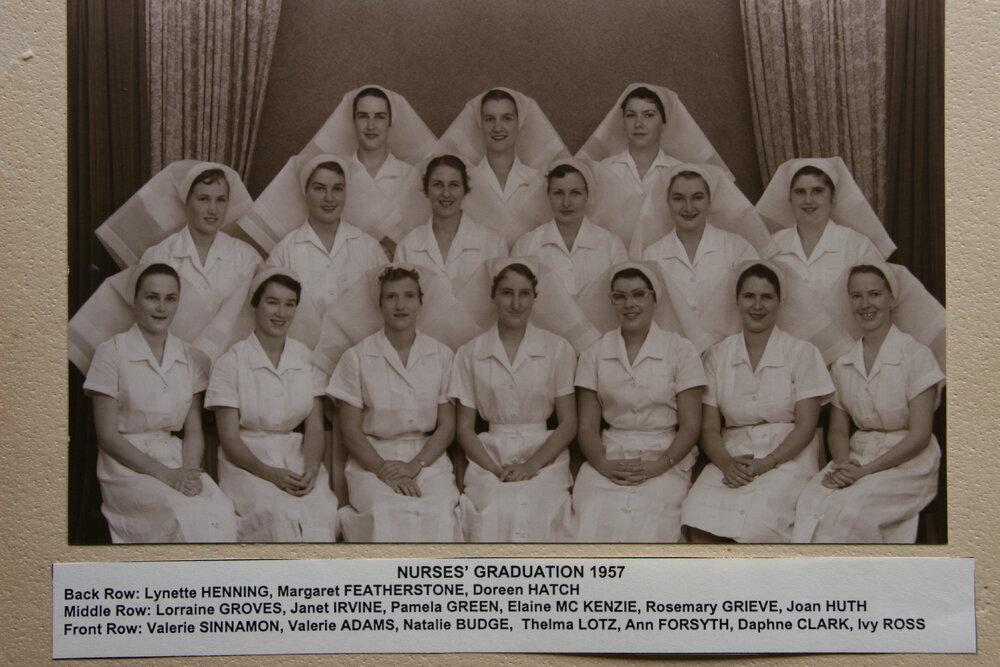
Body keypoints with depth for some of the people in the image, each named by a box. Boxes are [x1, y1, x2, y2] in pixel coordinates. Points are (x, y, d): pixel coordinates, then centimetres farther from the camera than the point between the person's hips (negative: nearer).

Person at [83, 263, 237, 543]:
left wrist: (190, 470, -9)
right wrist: (164, 474, -13)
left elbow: (194, 430, 12)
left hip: (177, 460, 4)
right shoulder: (112, 352, -2)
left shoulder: (186, 355, 12)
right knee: (187, 517, -32)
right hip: (126, 465, -4)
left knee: (222, 511, -28)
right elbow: (107, 435, -5)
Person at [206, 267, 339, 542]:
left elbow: (315, 428, 6)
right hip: (247, 462, -2)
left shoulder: (308, 359, 10)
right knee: (281, 512, -34)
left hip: (299, 459, 3)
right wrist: (270, 474, -19)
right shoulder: (230, 363, 0)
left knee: (321, 509, -30)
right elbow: (229, 438, -4)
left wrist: (310, 471, -14)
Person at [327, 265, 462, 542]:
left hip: (428, 457, 2)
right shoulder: (357, 358, 3)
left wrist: (414, 465, -9)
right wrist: (385, 471, -12)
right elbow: (350, 430, 1)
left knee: (440, 512, -30)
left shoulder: (441, 355, 9)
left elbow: (447, 426, 7)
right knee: (390, 513, -32)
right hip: (372, 460, -1)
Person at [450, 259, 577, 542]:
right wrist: (495, 469, -7)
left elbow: (568, 424, 6)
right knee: (494, 514, -29)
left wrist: (531, 465, -9)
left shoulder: (557, 349, 7)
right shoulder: (470, 353, 9)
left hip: (544, 458, 0)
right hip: (489, 457, 0)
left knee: (537, 513, -30)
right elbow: (465, 428, 9)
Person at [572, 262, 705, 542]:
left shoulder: (681, 350, 6)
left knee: (646, 527, -31)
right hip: (608, 458, 1)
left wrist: (660, 465, -14)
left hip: (664, 459, -1)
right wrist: (604, 465, -12)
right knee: (593, 524, -29)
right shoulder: (595, 354, 12)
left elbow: (690, 426, 2)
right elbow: (587, 426, 8)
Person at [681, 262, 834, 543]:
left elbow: (805, 426, -1)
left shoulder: (803, 353, 5)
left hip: (787, 458, -2)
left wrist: (766, 464, -15)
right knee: (700, 520, -29)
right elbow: (709, 427, 7)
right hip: (733, 457, 2)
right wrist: (726, 463, -14)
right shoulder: (717, 356, 12)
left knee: (757, 519, -33)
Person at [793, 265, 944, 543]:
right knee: (811, 503, -30)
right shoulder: (843, 366, 12)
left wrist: (865, 470, -16)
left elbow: (920, 435, -9)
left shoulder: (916, 356, -4)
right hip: (858, 456, 4)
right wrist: (843, 463, -9)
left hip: (907, 464, -4)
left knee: (848, 510, -33)